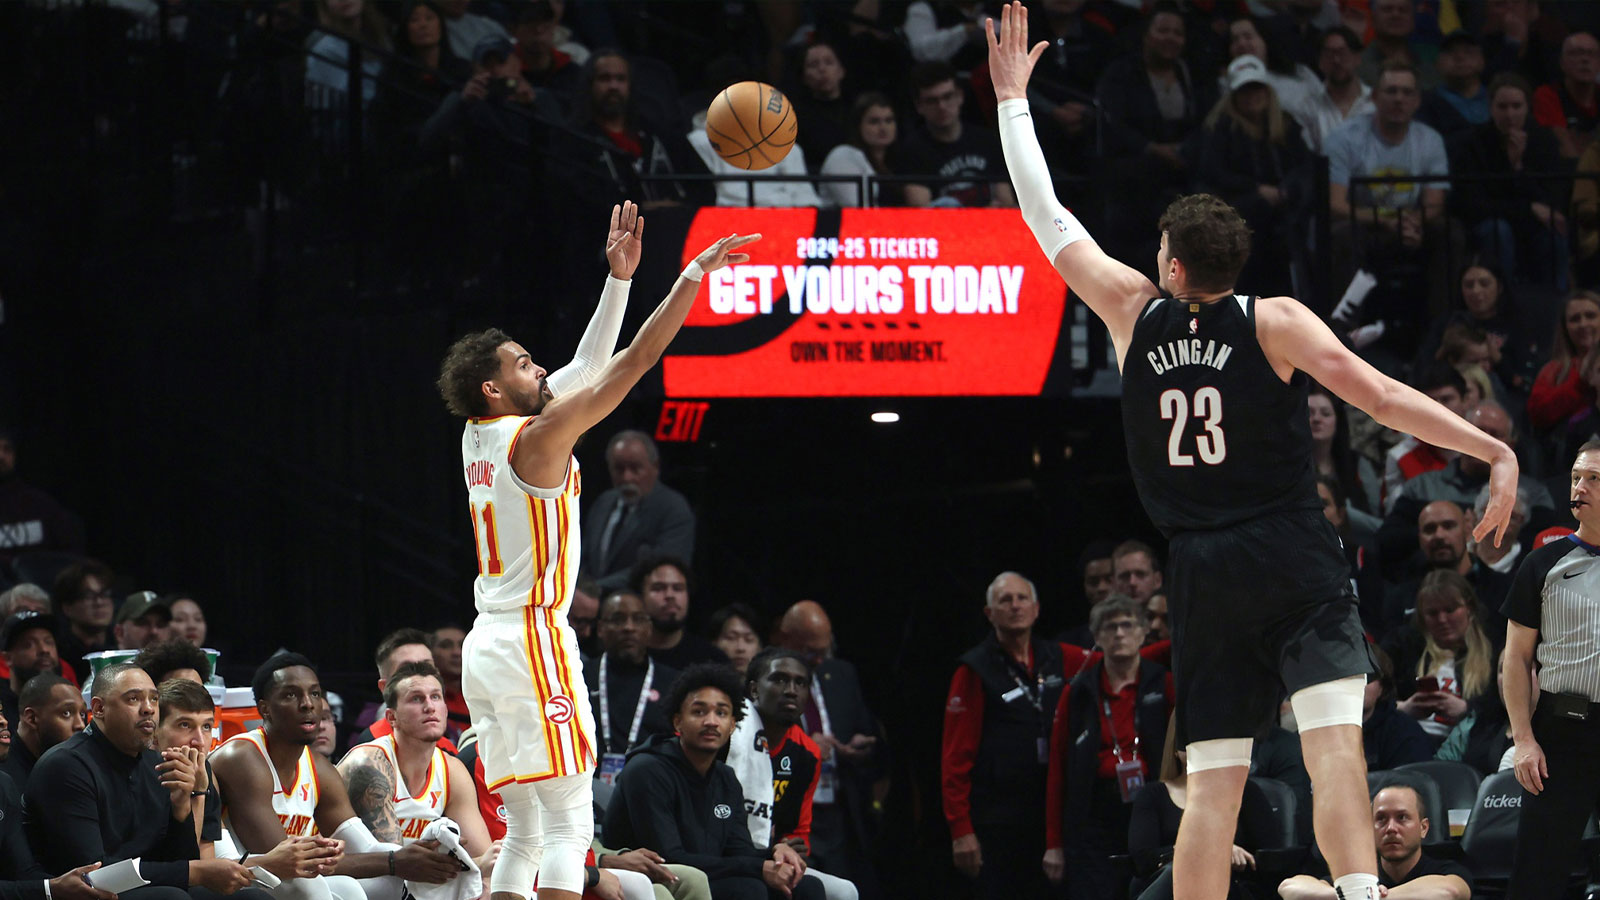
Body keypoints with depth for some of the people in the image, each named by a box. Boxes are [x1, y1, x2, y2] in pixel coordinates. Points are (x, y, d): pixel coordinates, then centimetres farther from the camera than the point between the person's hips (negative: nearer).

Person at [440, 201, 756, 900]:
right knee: (569, 819, -10)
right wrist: (693, 276, -10)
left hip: (487, 645, 9)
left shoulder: (479, 439, 13)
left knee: (525, 829, 9)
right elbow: (632, 366, -12)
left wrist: (619, 278, 20)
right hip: (532, 640, -9)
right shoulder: (537, 438, -10)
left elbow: (588, 368, 21)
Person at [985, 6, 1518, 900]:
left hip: (1202, 574, 3)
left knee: (1212, 783, 4)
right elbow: (1381, 396, -10)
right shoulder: (1275, 323, -2)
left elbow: (1051, 222, 15)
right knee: (1335, 744, -16)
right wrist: (1496, 449, -9)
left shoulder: (1134, 314, 6)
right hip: (1294, 559, -3)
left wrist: (1012, 96, 24)